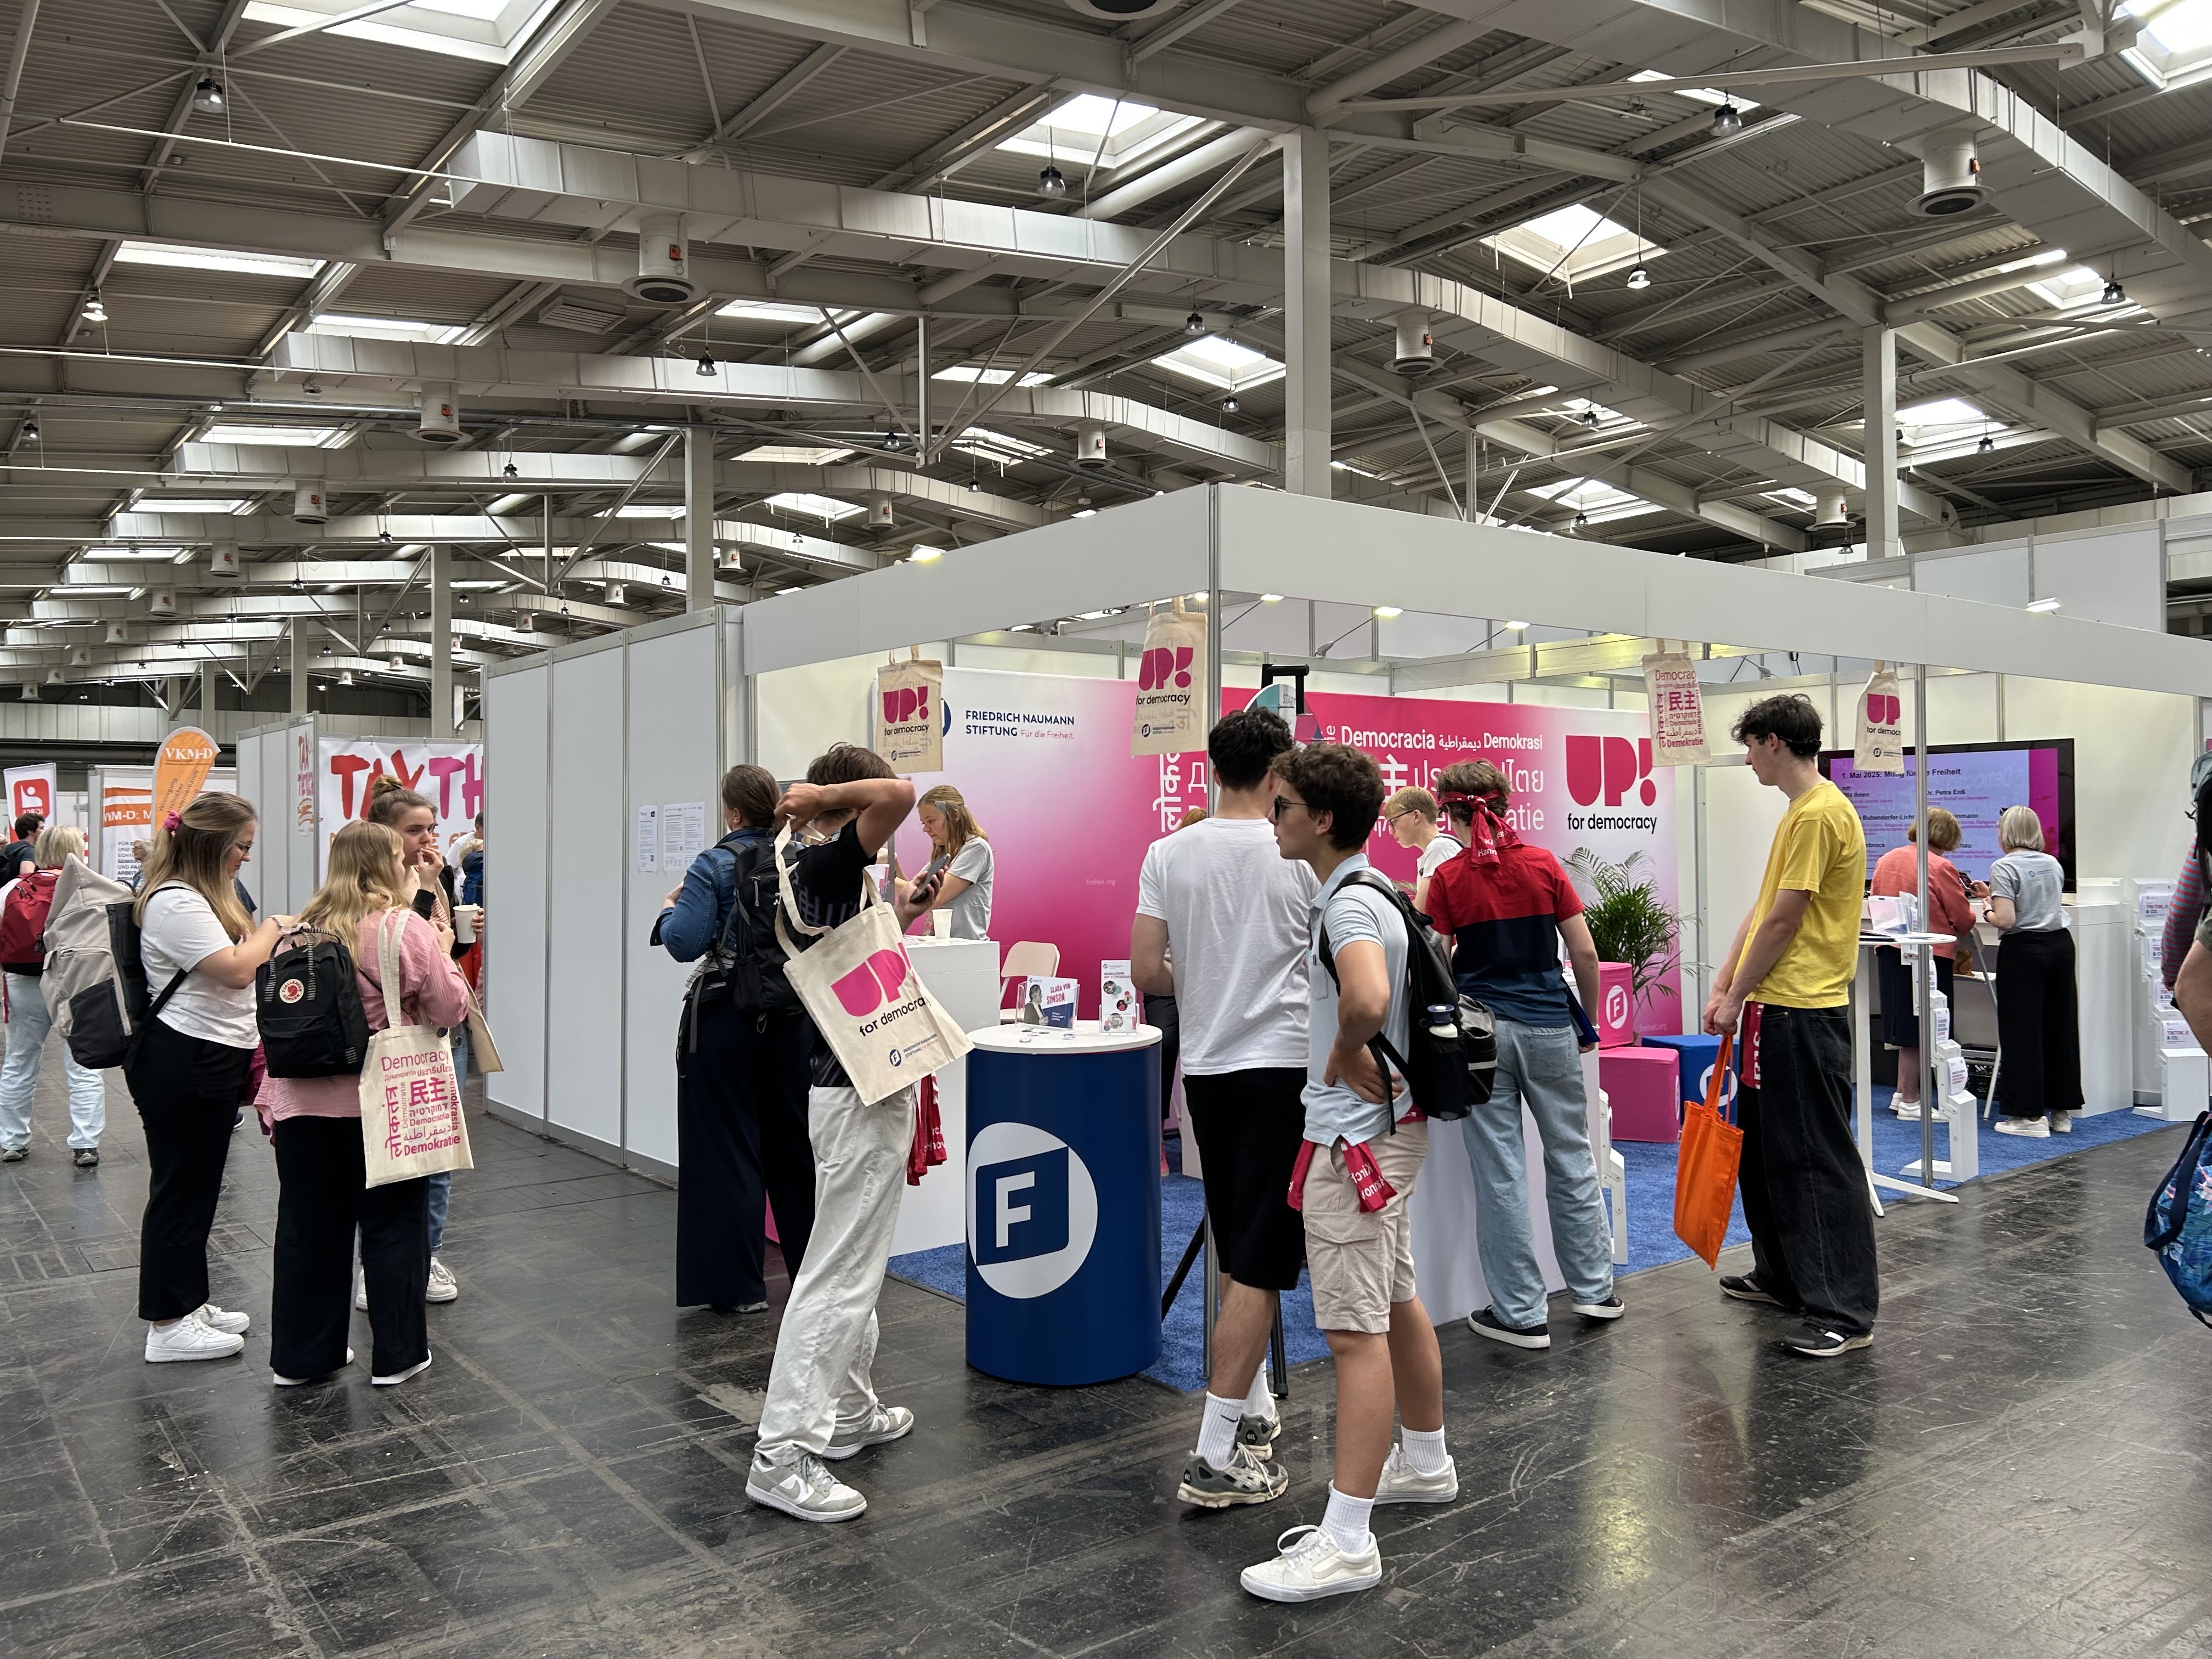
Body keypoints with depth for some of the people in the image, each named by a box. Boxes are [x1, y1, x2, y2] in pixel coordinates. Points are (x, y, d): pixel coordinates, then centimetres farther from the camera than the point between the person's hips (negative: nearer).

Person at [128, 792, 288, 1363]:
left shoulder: (201, 897, 15)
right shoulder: (174, 903, -19)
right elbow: (236, 970, -25)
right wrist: (270, 932, -9)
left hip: (210, 1064, 11)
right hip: (183, 1068, -11)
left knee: (197, 1188, 18)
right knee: (180, 1188, -1)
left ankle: (188, 1304, 29)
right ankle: (168, 1325, 9)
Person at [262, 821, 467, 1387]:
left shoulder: (303, 930, 6)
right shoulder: (406, 928, -10)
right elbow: (450, 1010, -7)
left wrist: (269, 1094, 16)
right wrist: (445, 954, 8)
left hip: (303, 1103, 5)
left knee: (309, 1227, 14)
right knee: (392, 1227, 7)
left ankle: (298, 1356, 25)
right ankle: (396, 1355, 15)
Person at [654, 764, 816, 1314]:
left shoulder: (715, 865, -12)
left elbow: (685, 943, -18)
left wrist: (670, 909, 1)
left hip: (726, 1021, -4)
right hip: (793, 1019, 5)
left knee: (729, 1149, 4)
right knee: (792, 1144, 15)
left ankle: (740, 1286, 8)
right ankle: (811, 1266, 25)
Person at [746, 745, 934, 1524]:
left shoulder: (821, 871, 12)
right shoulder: (825, 866, -16)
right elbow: (901, 794, -31)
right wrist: (826, 795, -17)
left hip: (861, 1085, 11)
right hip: (858, 1090, -11)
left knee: (858, 1263, 19)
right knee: (836, 1272, -8)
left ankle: (848, 1413, 32)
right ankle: (784, 1454, -3)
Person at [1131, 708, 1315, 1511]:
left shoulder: (1169, 853, -1)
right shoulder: (1301, 856, -10)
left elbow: (1146, 972, -1)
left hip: (1206, 1067, 5)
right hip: (1282, 1067, -5)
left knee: (1237, 1255, 19)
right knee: (1260, 1263, -3)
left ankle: (1253, 1406, 32)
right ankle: (1216, 1457, -3)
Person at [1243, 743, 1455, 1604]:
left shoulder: (1349, 905, -20)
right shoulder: (1365, 893, 11)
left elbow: (1366, 998, -41)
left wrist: (1347, 1057, -21)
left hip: (1355, 1137, -11)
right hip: (1389, 1122, 11)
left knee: (1355, 1332, -7)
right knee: (1398, 1304, 22)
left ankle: (1345, 1539, -2)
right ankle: (1425, 1463, 39)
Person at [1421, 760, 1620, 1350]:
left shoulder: (1448, 878, -6)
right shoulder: (1544, 865, 0)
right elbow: (1585, 954, 1)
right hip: (1550, 1030, 2)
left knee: (1500, 1174, 3)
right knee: (1572, 1157, 17)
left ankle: (1521, 1313, 10)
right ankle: (1594, 1288, 28)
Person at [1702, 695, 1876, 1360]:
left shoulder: (1819, 813, -16)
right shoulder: (1799, 811, 17)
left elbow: (1783, 921, -17)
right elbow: (1761, 910, 16)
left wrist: (1737, 999, -10)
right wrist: (1724, 986, 10)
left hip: (1803, 1014, -11)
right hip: (1775, 1009, 11)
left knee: (1818, 1159, -5)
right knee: (1762, 1147, 18)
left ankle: (1845, 1312, 1)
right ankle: (1781, 1276, 32)